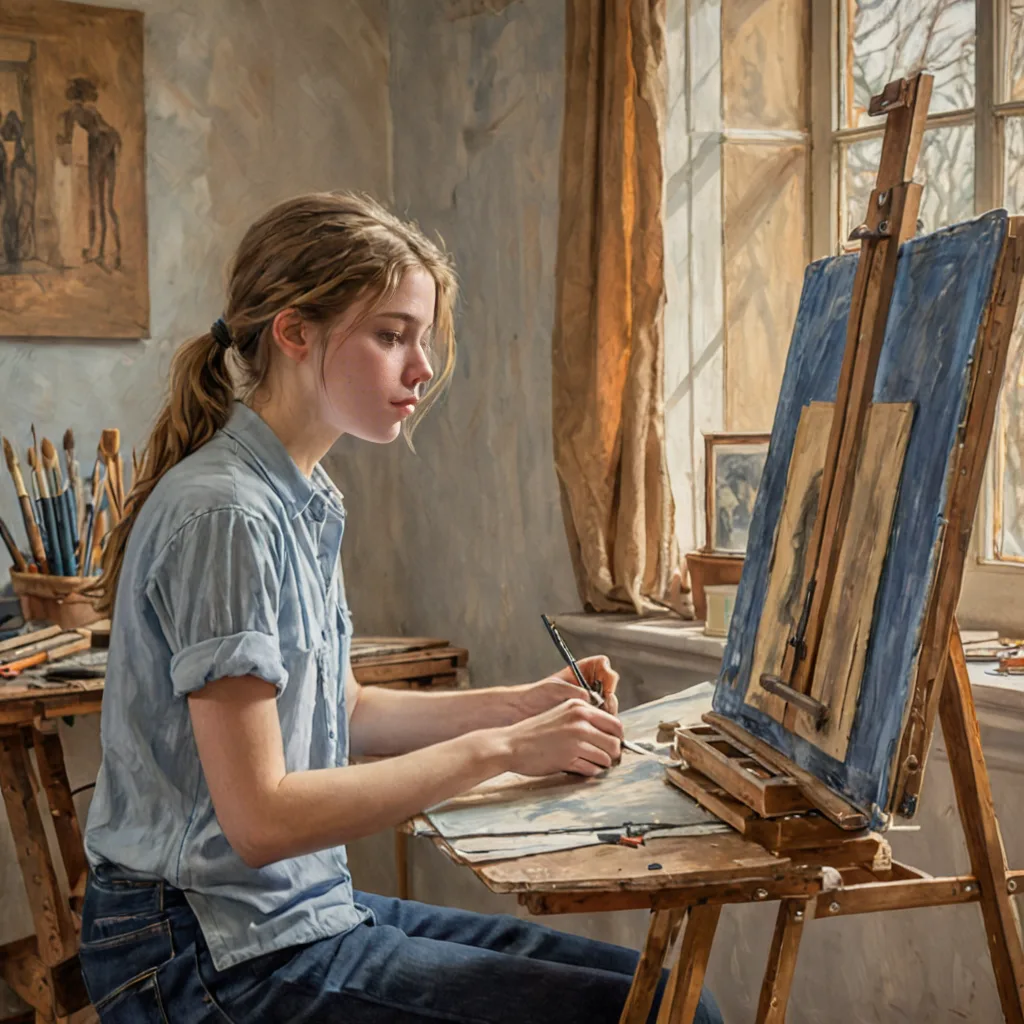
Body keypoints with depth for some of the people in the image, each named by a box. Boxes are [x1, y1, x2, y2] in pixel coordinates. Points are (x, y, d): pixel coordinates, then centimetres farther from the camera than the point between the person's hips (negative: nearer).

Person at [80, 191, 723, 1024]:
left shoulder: (304, 502, 8)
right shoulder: (223, 514, -20)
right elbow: (259, 818, -22)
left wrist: (515, 705, 5)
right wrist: (497, 749, -19)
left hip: (304, 906, 9)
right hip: (219, 956, -9)